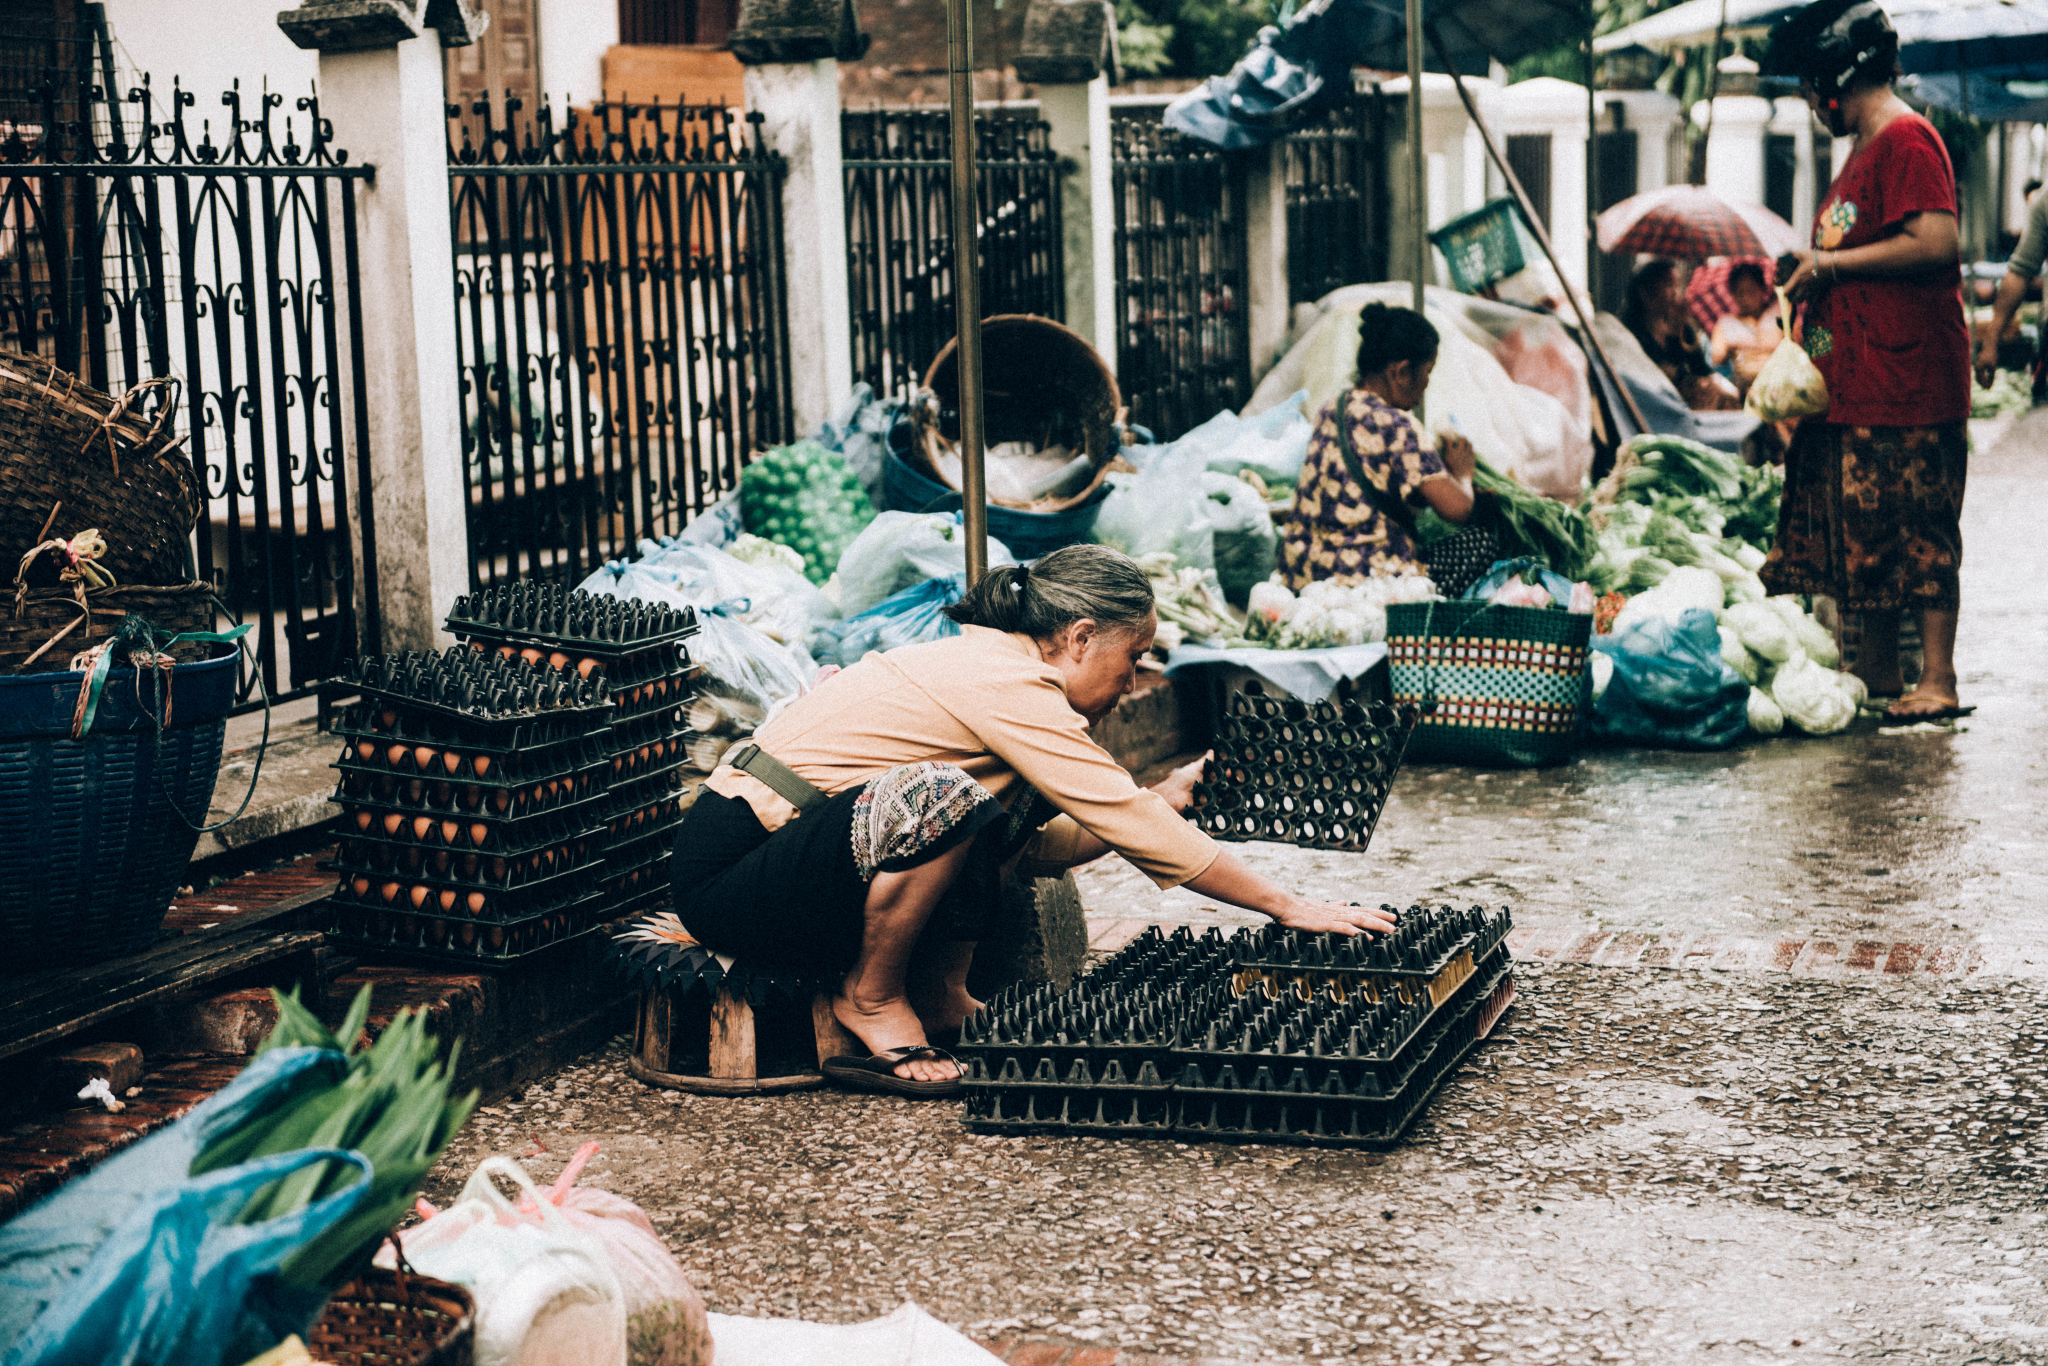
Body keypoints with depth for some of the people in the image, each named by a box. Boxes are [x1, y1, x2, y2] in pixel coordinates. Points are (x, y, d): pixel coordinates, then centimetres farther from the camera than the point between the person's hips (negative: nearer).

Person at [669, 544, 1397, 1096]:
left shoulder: (976, 661, 12)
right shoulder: (1010, 686, -17)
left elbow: (1043, 848, 16)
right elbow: (1135, 829, -18)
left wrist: (1155, 801, 14)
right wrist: (1290, 907, -12)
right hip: (728, 878, -10)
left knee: (1019, 798, 7)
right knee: (941, 797, -33)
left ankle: (938, 995, 7)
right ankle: (872, 1000, -11)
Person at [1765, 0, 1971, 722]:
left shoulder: (1906, 139, -13)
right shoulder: (1868, 147, 19)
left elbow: (1935, 241, -23)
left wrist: (1830, 262, -15)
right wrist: (1815, 275, 10)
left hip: (1906, 374, -10)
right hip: (1856, 380, 10)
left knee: (1917, 528, -7)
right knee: (1864, 528, 13)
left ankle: (1939, 682, -2)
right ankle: (1878, 668, 22)